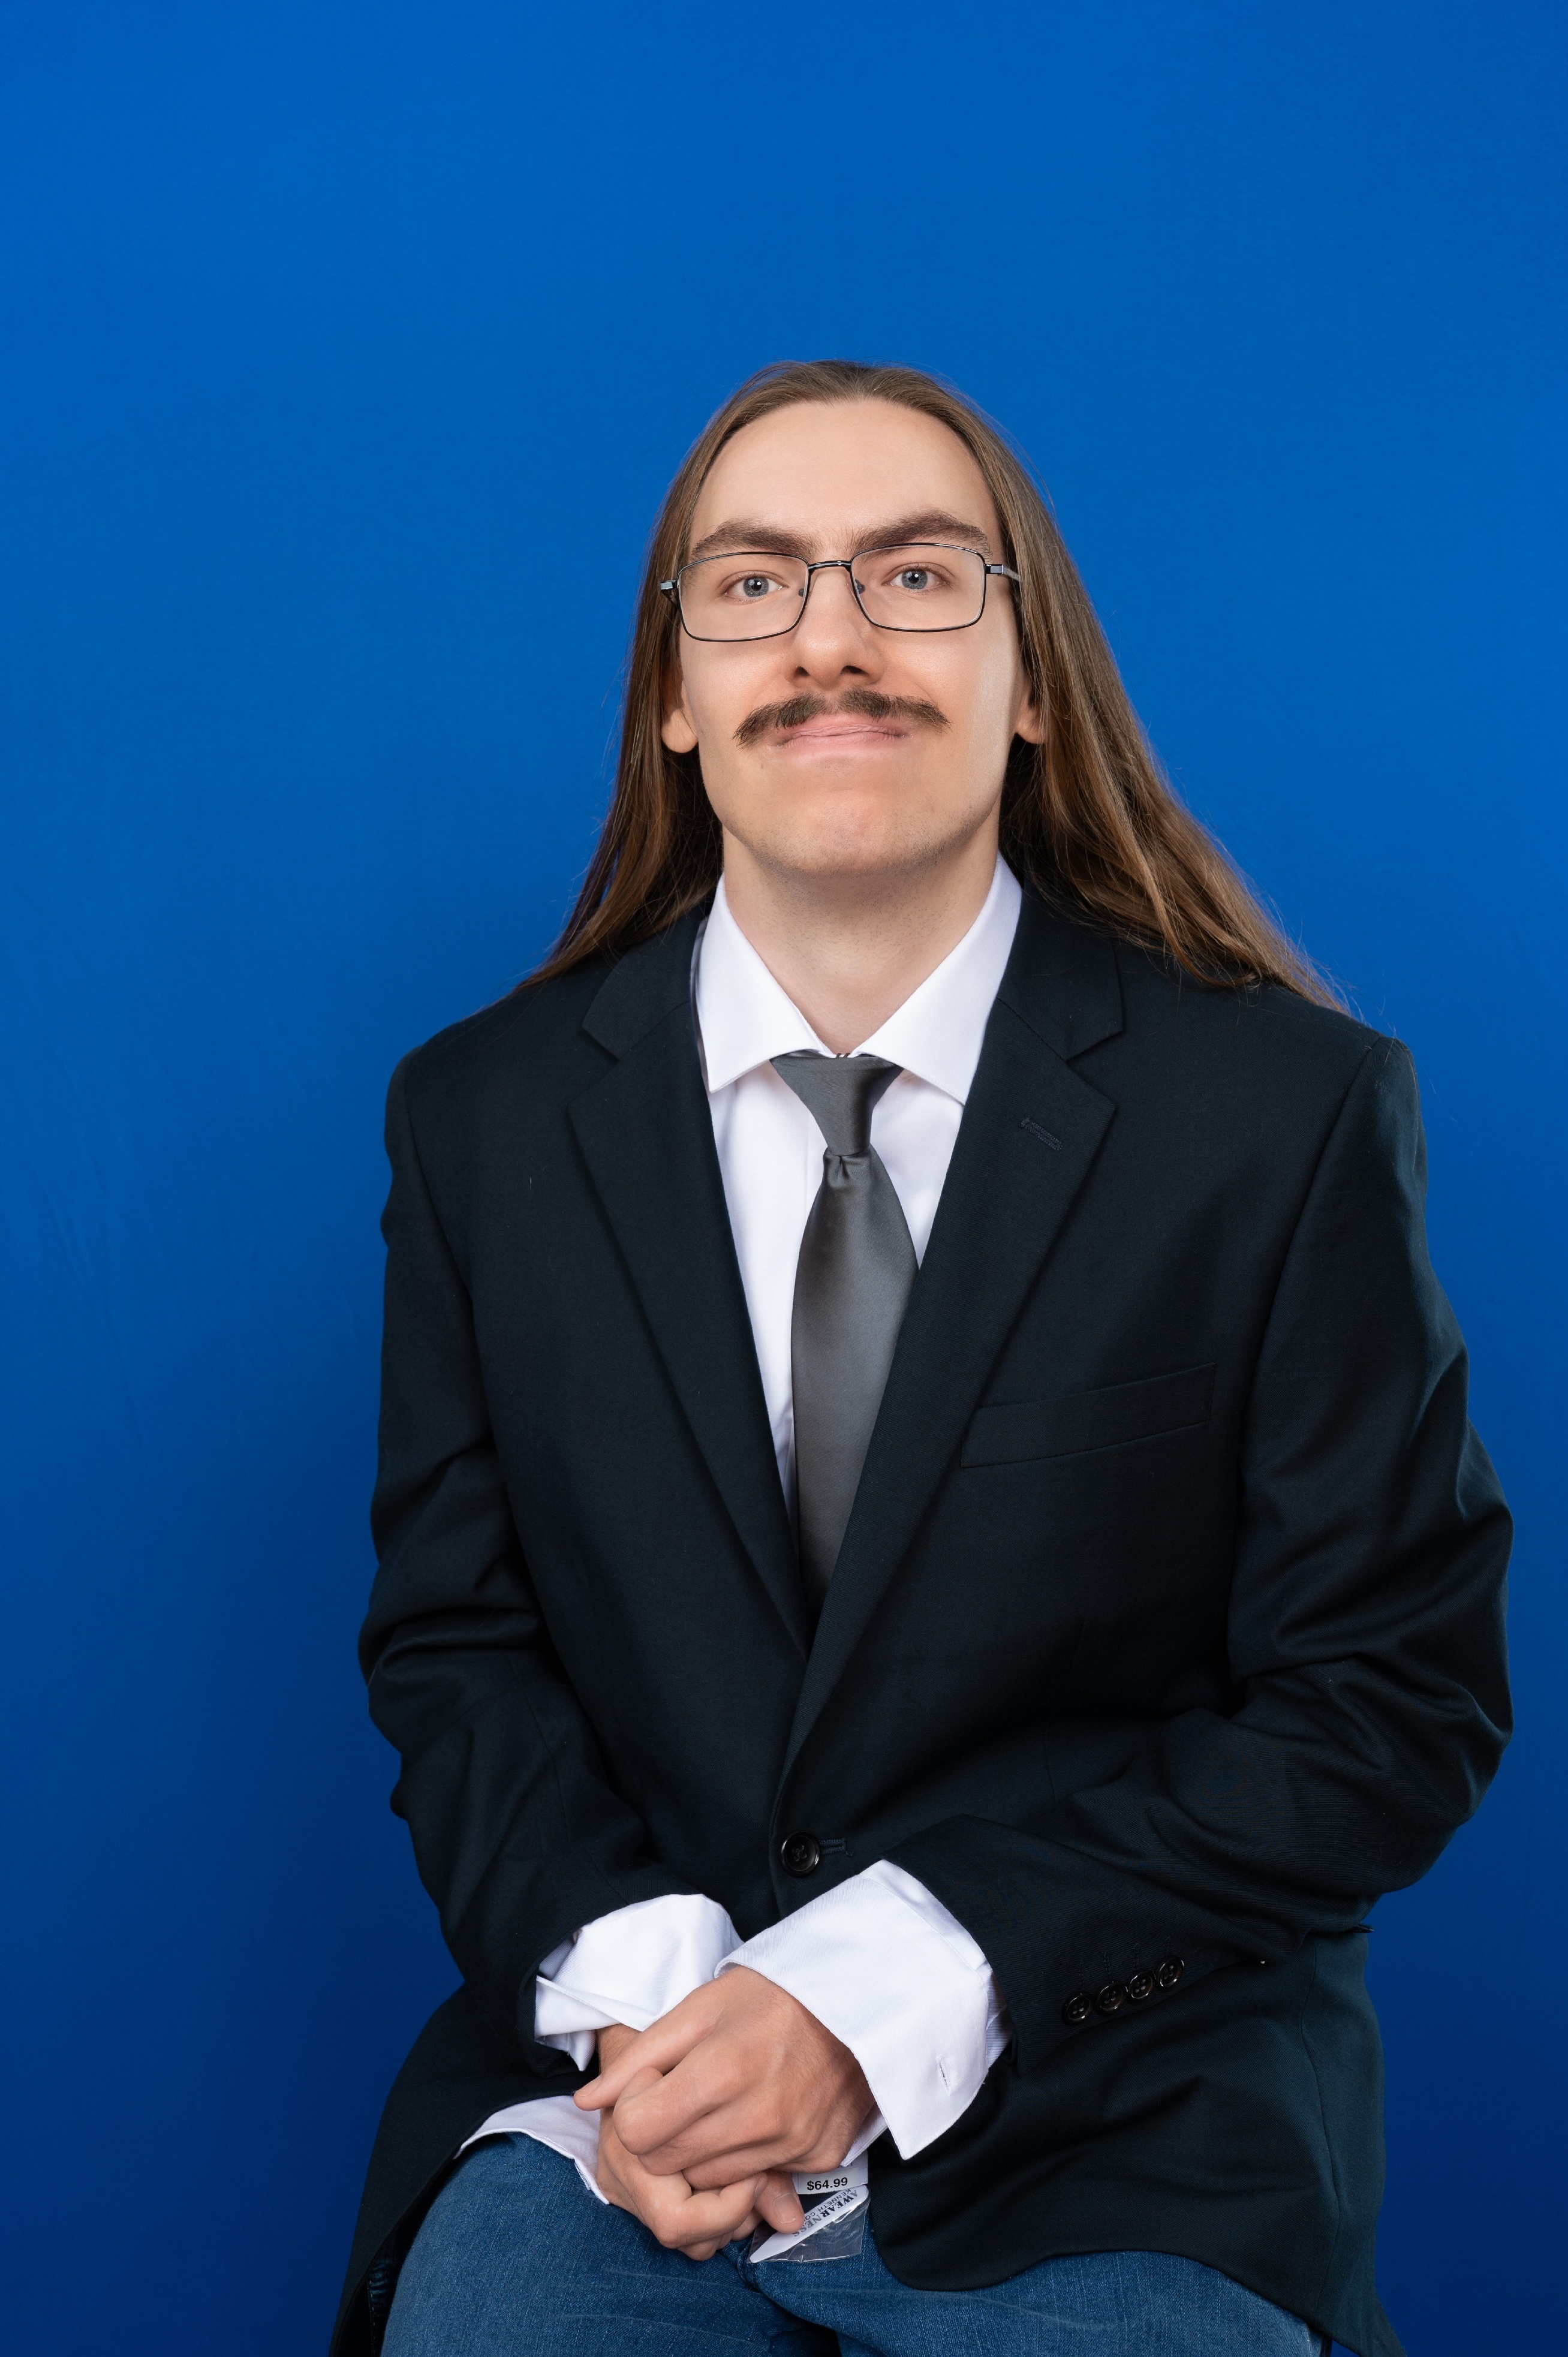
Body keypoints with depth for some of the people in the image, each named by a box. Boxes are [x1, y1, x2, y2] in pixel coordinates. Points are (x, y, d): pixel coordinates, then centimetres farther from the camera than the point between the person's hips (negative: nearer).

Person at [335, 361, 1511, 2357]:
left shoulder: (1292, 1113, -7)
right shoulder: (480, 1119, 2)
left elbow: (1396, 1699, -7)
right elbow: (453, 1642, 6)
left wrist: (880, 2001, -14)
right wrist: (630, 1990, -13)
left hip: (1117, 2146, -1)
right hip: (616, 2107, 2)